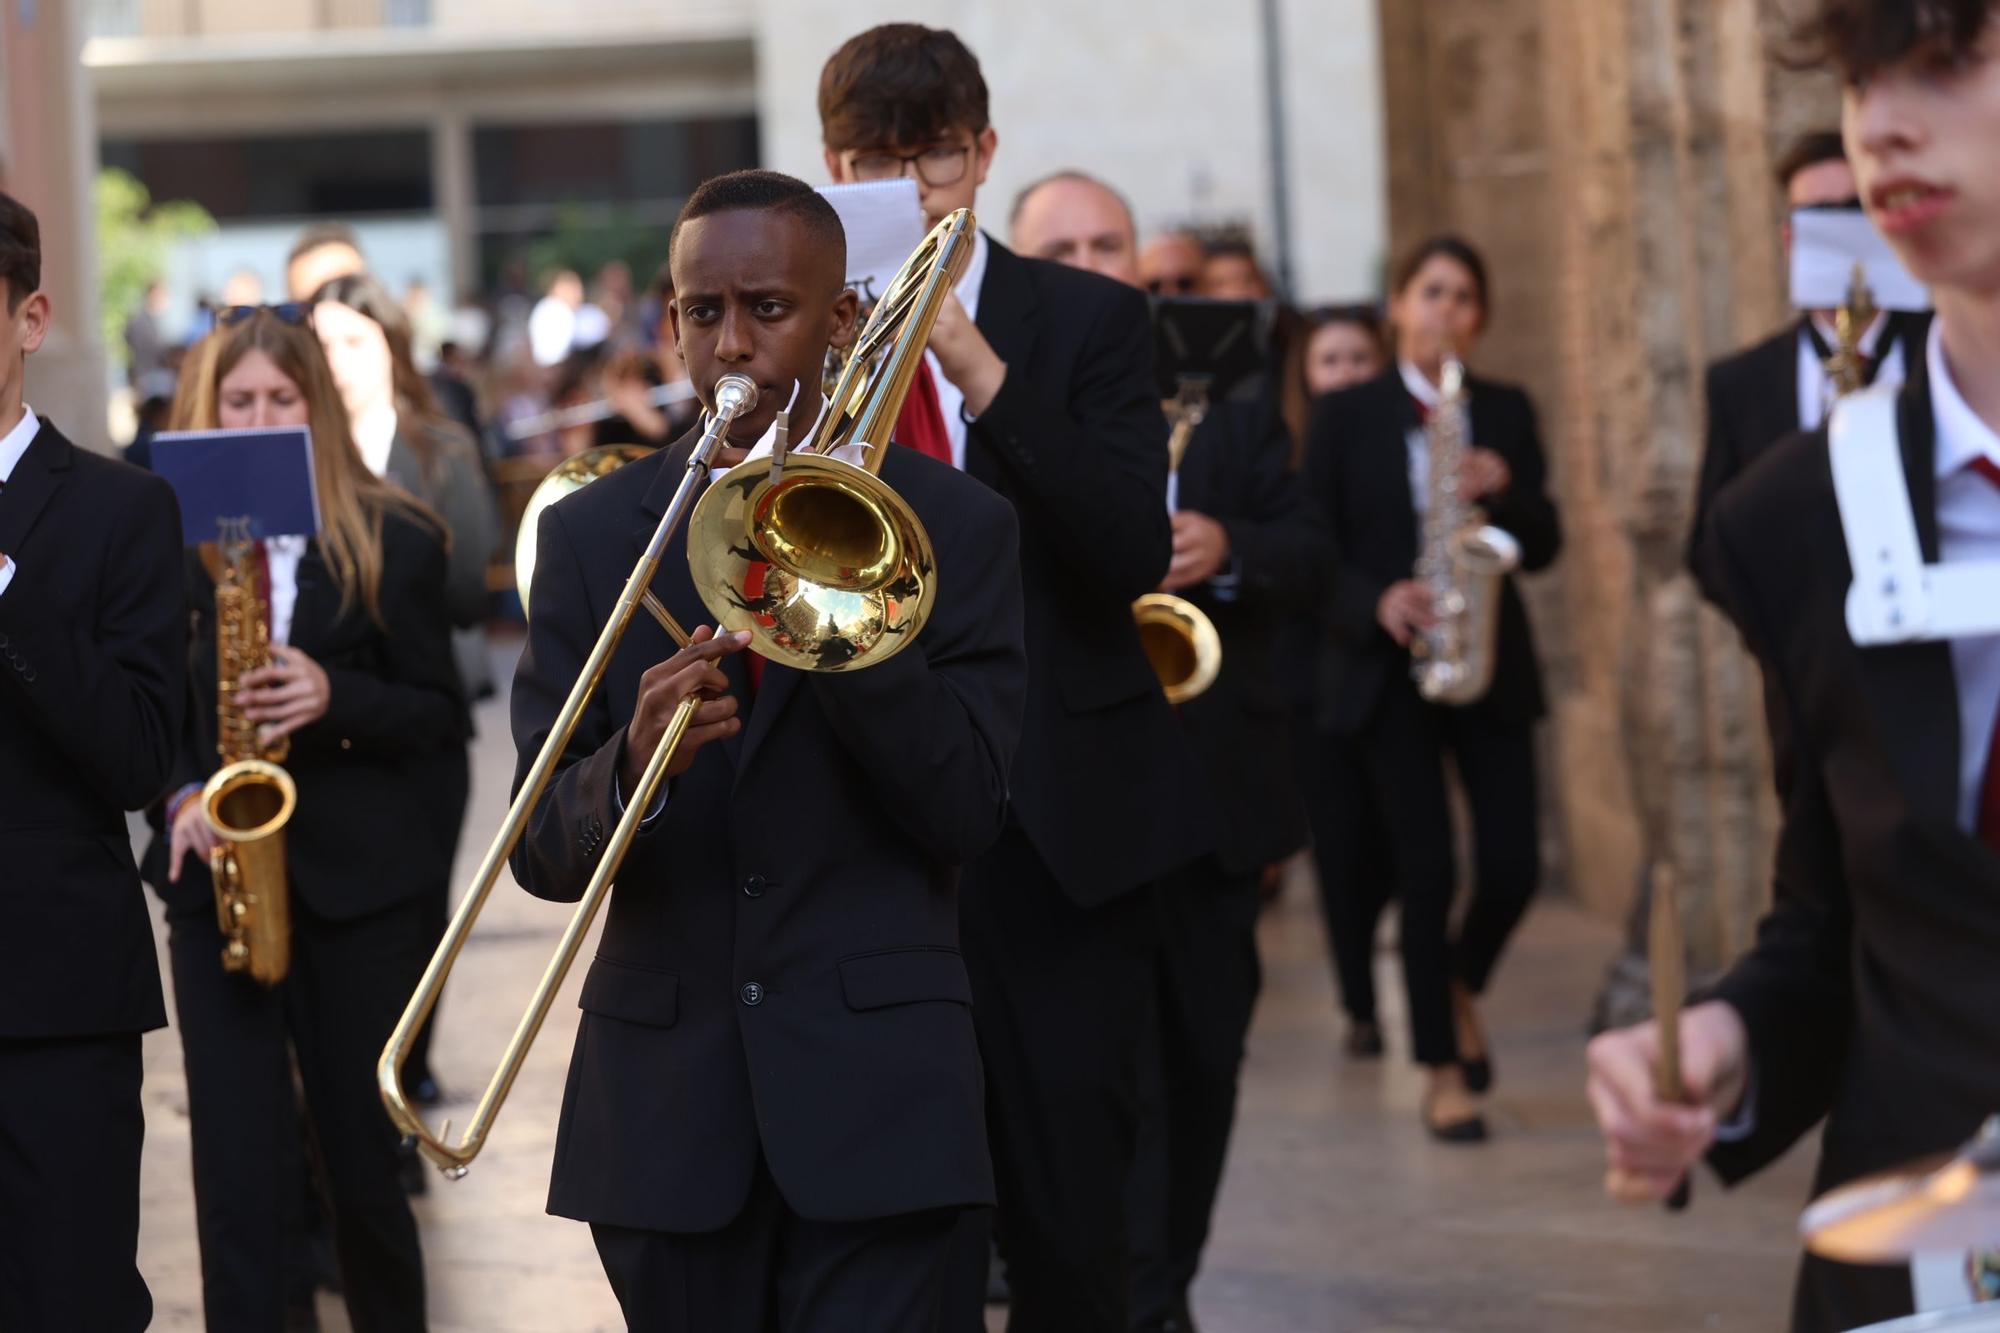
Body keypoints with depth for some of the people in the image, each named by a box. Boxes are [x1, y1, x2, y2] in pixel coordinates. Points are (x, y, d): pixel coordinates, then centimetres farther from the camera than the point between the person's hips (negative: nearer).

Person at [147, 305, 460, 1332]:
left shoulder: (391, 542, 0)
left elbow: (440, 718, 0)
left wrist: (336, 697, -17)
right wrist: (180, 794, -10)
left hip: (361, 888, -1)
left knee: (363, 1159, 8)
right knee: (235, 1169, -3)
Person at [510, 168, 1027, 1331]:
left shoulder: (957, 526, 3)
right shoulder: (591, 533, 7)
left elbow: (967, 812, -7)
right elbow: (543, 852, 1)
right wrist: (632, 766, -22)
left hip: (873, 1094, -2)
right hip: (663, 1098, 2)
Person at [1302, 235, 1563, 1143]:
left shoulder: (1506, 413, 9)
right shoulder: (1346, 417, 2)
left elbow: (1544, 548, 5)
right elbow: (1315, 548, -1)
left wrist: (1505, 491, -15)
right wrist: (1376, 602, -18)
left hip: (1490, 665, 2)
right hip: (1386, 670, -2)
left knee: (1512, 866, -4)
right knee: (1427, 870, -5)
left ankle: (1460, 987, 28)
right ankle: (1443, 1071, 5)